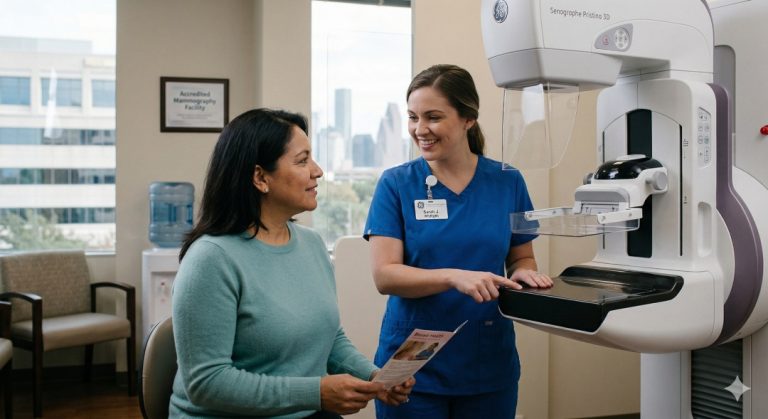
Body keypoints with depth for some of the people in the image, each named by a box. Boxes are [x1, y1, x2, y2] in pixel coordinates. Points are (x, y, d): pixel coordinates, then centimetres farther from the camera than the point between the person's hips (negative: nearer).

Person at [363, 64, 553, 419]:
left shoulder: (508, 182, 0)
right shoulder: (395, 184, -6)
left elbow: (521, 259, 9)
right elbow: (384, 275, -13)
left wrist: (523, 274, -14)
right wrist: (454, 277, -28)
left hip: (490, 364, 2)